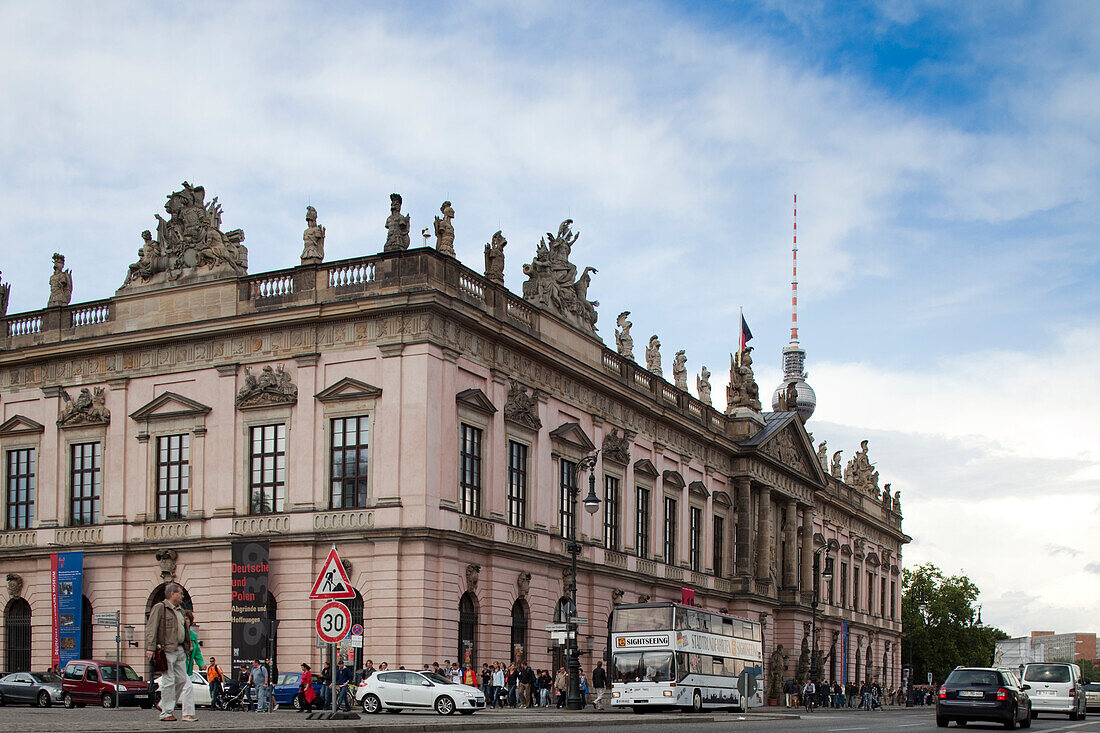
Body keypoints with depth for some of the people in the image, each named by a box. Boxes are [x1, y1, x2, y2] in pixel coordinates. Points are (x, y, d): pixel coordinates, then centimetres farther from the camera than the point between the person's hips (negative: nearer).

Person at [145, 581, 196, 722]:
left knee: (182, 680, 6)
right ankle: (166, 713, 0)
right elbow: (151, 628, -8)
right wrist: (150, 648, -17)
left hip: (180, 650, 8)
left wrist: (187, 648, 20)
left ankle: (164, 705, 20)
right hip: (167, 650, -8)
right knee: (169, 681, -6)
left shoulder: (180, 610, 22)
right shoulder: (159, 608, -2)